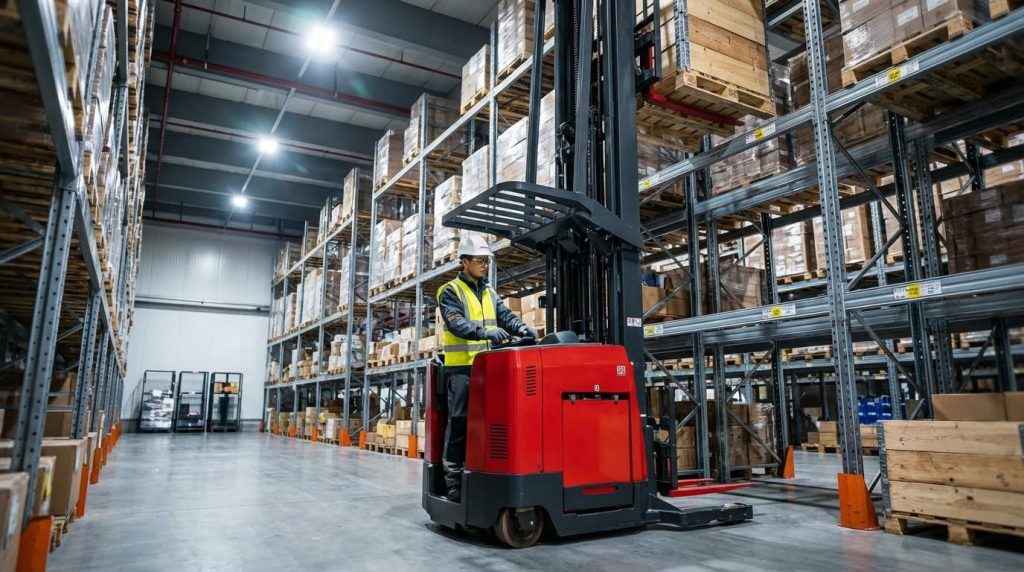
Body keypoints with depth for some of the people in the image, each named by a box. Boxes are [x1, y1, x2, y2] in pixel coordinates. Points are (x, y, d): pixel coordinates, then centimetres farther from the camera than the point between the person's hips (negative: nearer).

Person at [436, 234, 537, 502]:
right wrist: (487, 332, -33)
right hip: (462, 367, -6)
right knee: (459, 422, -5)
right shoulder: (450, 291, -2)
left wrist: (521, 327, -13)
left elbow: (505, 315, 9)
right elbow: (456, 323, -17)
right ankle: (454, 479, 3)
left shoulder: (489, 293, 19)